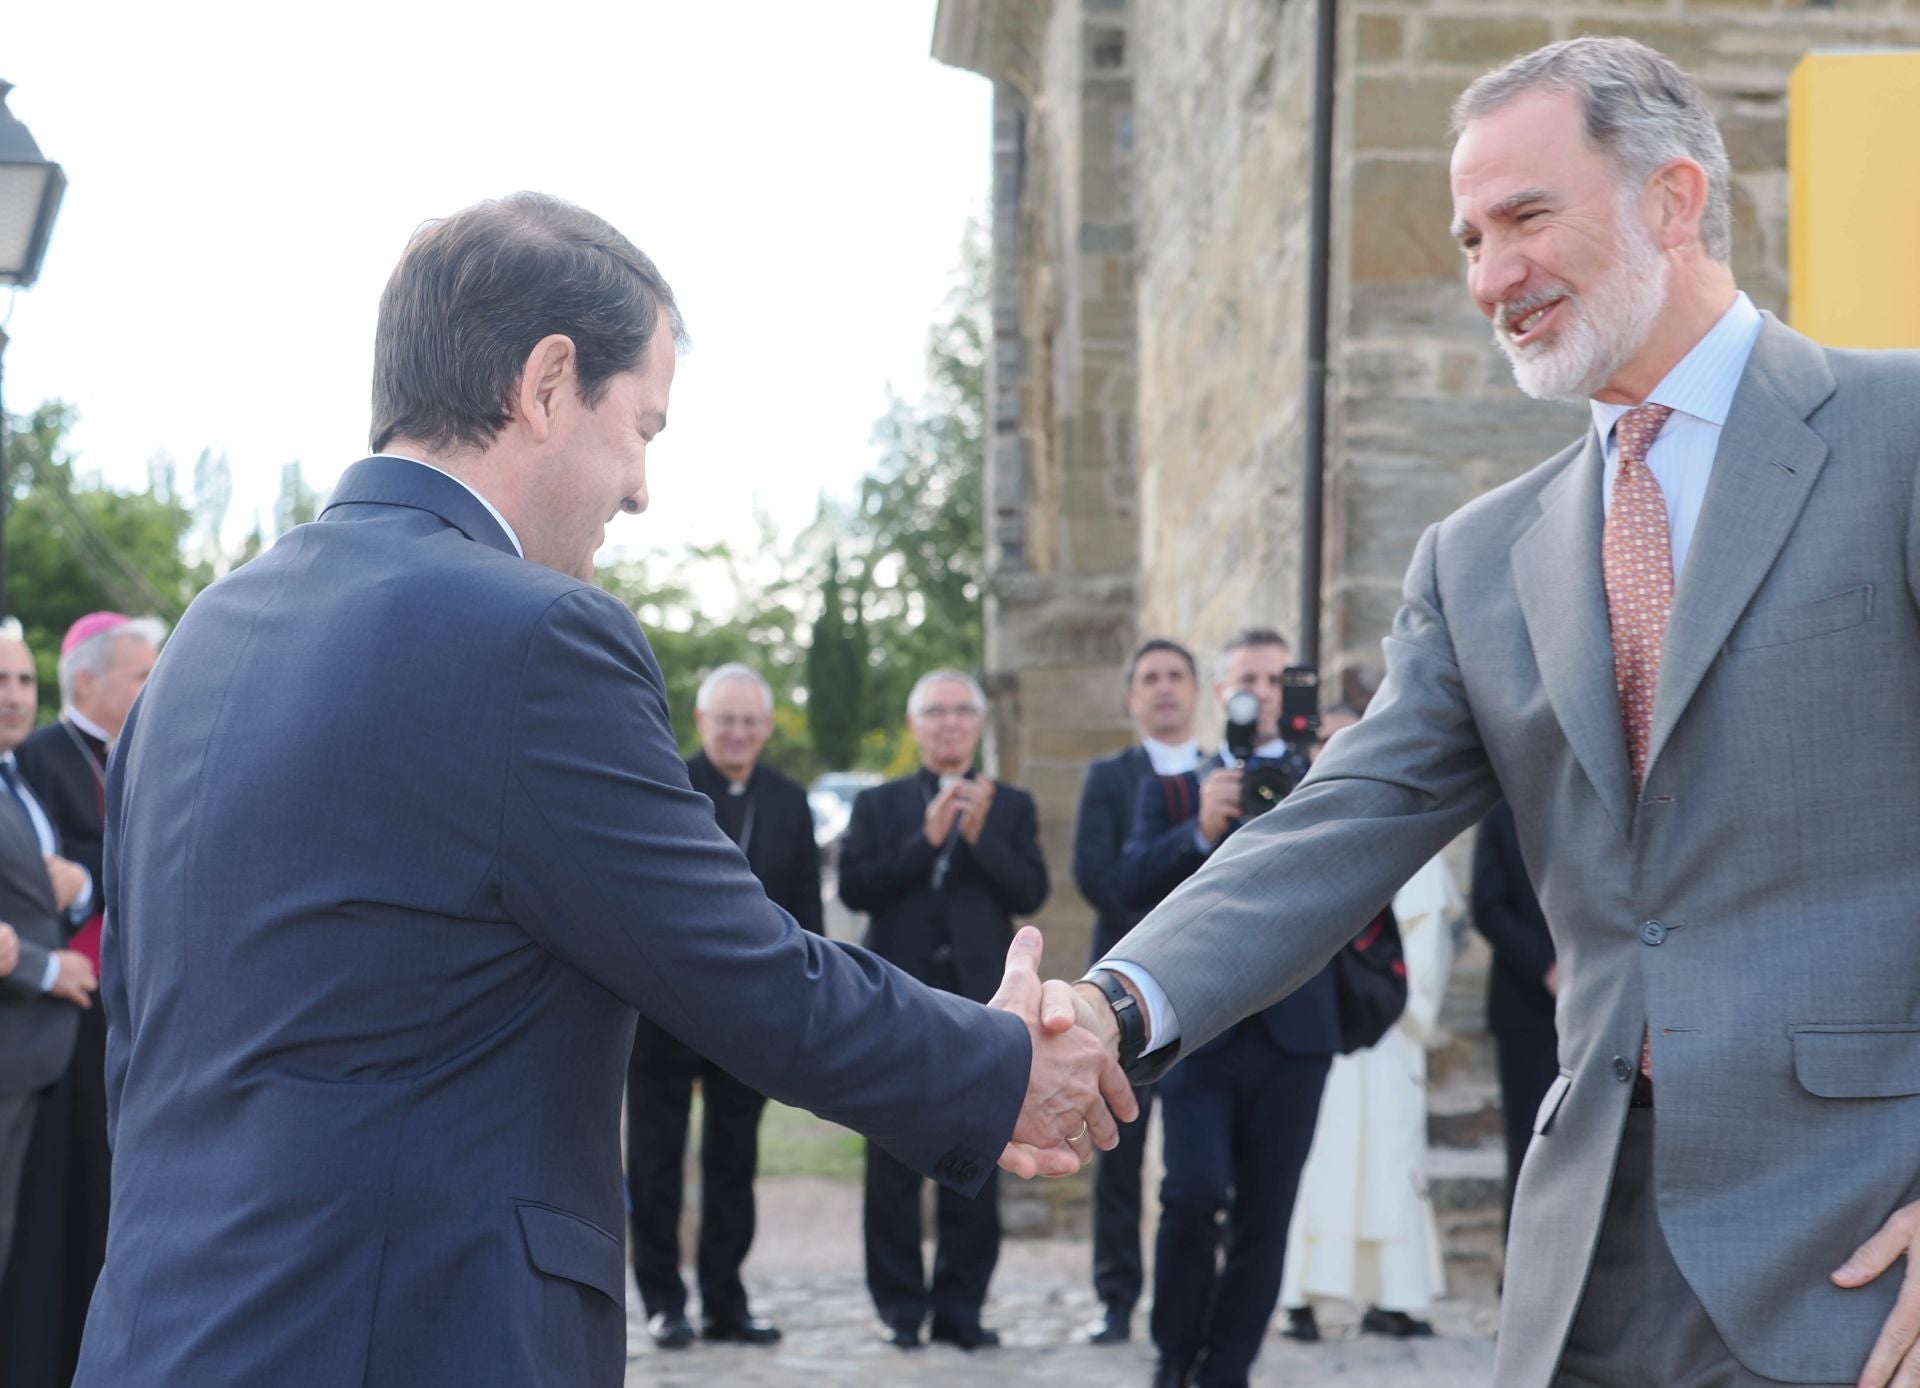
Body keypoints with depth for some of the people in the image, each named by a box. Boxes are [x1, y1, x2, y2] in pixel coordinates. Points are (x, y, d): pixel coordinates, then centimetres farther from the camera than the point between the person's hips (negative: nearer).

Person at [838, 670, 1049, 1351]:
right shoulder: (878, 805, 10)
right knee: (893, 1167, 1)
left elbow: (1031, 892, -2)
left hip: (979, 1004, 0)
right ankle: (900, 1306, 8)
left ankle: (960, 1305, 8)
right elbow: (854, 887, -4)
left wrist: (979, 835, -15)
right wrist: (927, 838, -13)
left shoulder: (1010, 806, 11)